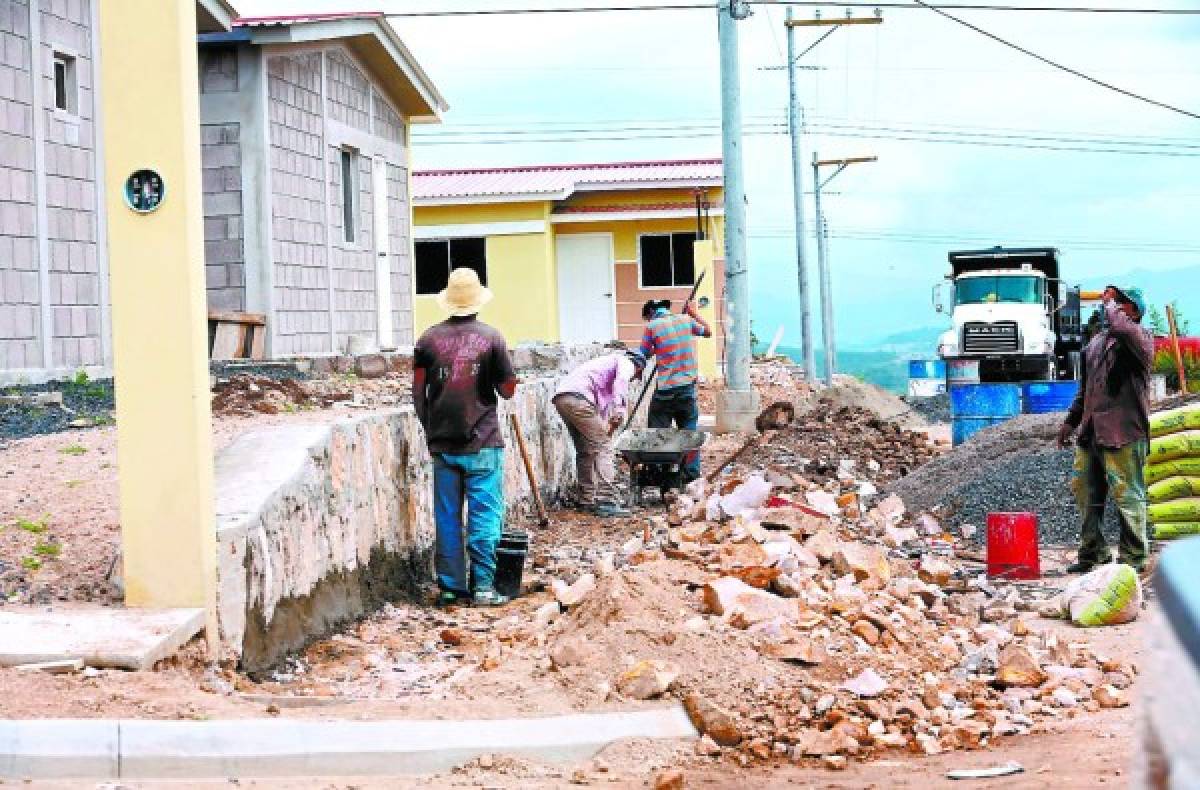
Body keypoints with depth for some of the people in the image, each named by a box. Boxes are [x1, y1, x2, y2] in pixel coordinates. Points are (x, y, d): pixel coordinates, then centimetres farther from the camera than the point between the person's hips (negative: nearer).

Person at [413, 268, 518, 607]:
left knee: (447, 516, 9)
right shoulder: (490, 337, -5)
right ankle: (483, 586, 0)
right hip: (482, 442, -3)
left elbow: (418, 392, 5)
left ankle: (450, 586, 12)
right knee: (485, 515, 2)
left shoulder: (429, 338, 2)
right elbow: (508, 389, -1)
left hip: (442, 442, 3)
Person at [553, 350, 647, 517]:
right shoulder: (627, 363, 13)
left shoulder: (610, 362, 38)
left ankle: (587, 501, 23)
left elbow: (603, 405, 40)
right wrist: (619, 409, -24)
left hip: (561, 398, 9)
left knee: (585, 451, 20)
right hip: (578, 397, -9)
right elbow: (621, 380, -13)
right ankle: (607, 501, -10)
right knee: (602, 448, -4)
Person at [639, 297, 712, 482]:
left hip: (665, 389, -4)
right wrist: (694, 313, 31)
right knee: (689, 429, 11)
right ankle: (692, 473, 13)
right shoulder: (685, 320, 5)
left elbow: (644, 355, 1)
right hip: (687, 386, 4)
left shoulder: (652, 326, -5)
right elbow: (708, 331, 22)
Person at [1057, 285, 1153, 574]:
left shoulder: (1139, 338, -4)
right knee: (1083, 488, 13)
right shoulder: (1096, 342, 21)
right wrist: (1071, 421, 26)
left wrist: (1110, 304, -11)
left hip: (1124, 433, -8)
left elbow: (1121, 328, -29)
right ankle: (1093, 551, 25)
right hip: (1091, 431, 8)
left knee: (1127, 495, -4)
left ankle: (1133, 557, 5)